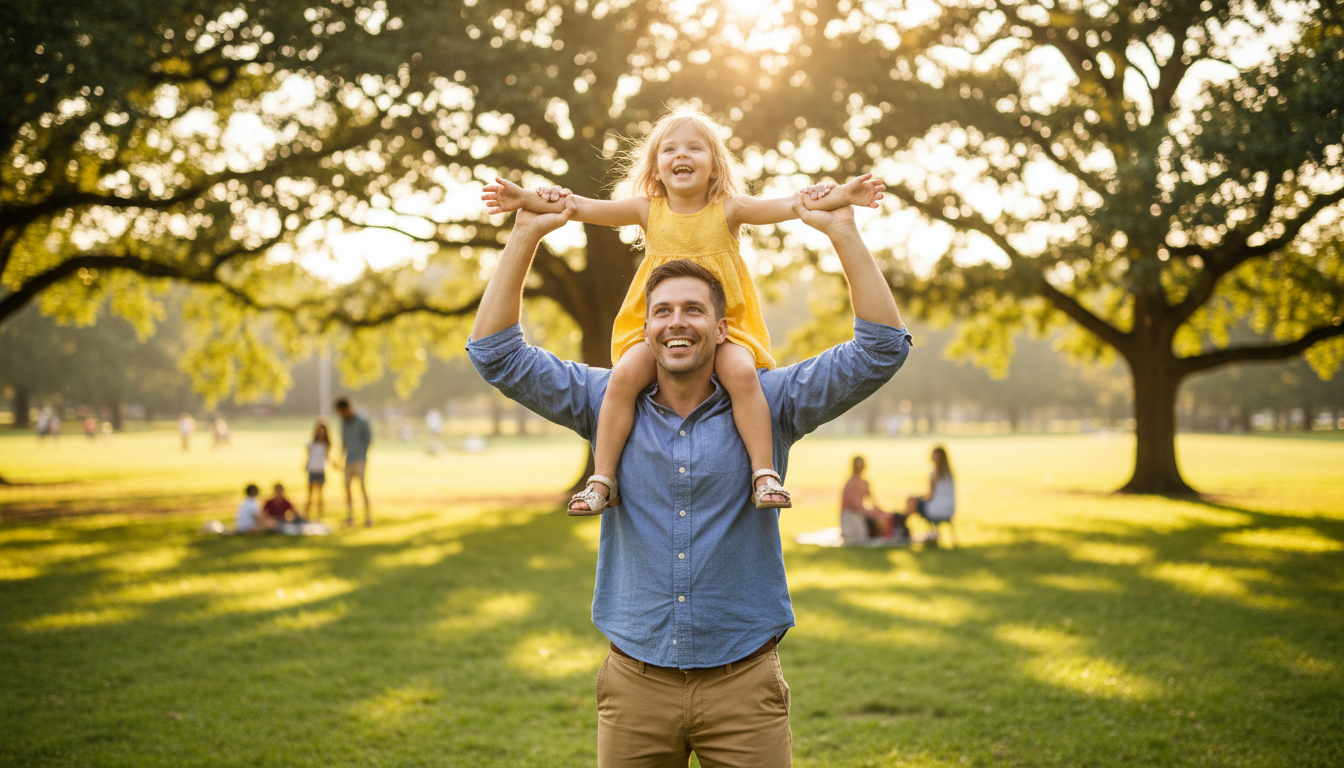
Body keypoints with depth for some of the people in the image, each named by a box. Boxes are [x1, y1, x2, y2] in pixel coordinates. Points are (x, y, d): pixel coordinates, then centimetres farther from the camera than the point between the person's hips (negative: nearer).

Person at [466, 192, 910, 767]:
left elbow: (880, 349, -8)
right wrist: (526, 234, -7)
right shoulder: (609, 405, 2)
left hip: (744, 682, -1)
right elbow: (496, 354, 0)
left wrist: (842, 231, -14)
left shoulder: (766, 405, -2)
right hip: (635, 683, 1)